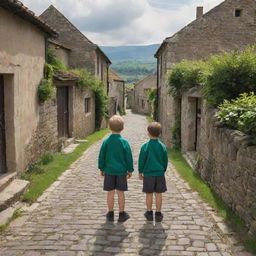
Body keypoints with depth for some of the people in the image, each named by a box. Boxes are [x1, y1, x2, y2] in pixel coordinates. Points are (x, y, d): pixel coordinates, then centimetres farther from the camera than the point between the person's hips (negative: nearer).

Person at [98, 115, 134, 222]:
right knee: (120, 193, 7)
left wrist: (101, 169, 11)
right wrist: (130, 170, 7)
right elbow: (128, 157, -3)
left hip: (109, 170, 1)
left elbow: (101, 156, 0)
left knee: (110, 193, 9)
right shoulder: (124, 142, -8)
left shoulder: (106, 141, -6)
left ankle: (110, 214, 17)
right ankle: (122, 214, 14)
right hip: (121, 171, -1)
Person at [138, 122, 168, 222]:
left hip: (148, 174, -2)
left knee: (149, 194, 9)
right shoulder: (162, 146, -3)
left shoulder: (145, 146, -10)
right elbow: (165, 160, 4)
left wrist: (140, 172, 6)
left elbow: (141, 160, -5)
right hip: (160, 173, 2)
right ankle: (158, 214, 14)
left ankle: (149, 213, 18)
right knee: (158, 194, 8)